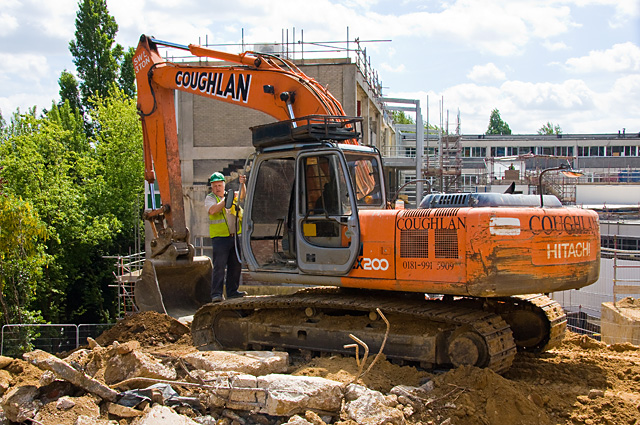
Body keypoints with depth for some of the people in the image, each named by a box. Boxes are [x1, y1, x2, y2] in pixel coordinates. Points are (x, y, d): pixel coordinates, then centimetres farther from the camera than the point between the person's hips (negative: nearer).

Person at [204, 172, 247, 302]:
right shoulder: (210, 198, 2)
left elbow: (242, 195, 0)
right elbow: (213, 210, -17)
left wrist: (242, 184, -16)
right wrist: (225, 200, -19)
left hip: (234, 236, 5)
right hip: (220, 238, -5)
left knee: (236, 266, 9)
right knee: (219, 267, -8)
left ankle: (232, 291, 18)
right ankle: (216, 293, -6)